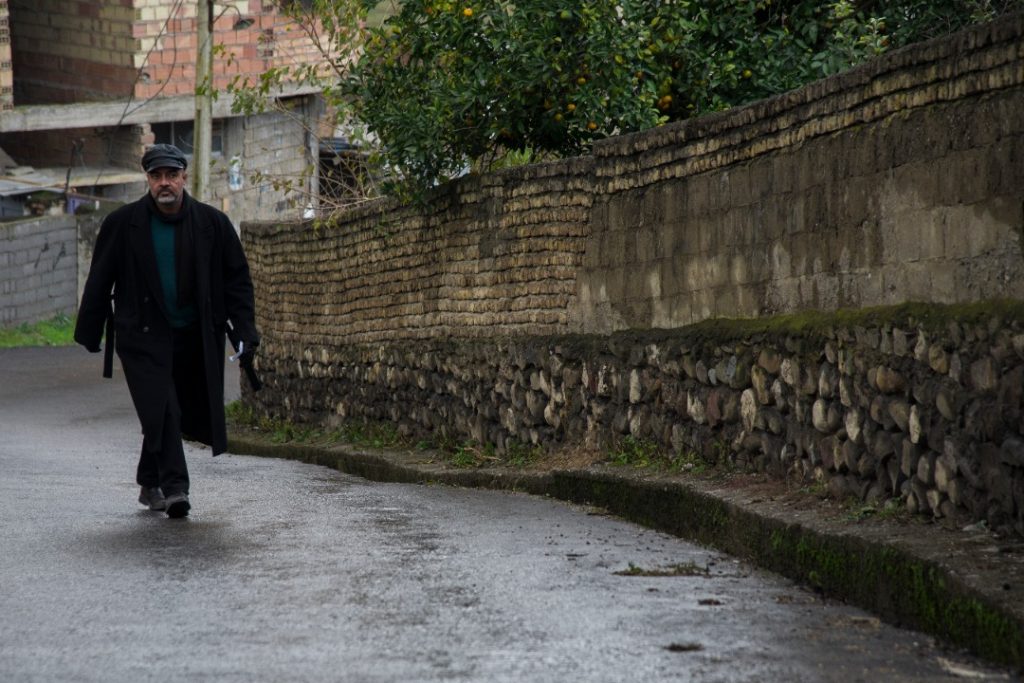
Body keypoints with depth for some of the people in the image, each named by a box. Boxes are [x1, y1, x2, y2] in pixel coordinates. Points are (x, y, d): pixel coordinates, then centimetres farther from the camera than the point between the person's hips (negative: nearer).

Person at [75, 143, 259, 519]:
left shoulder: (212, 223, 2)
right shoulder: (123, 224, -1)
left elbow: (237, 280, 7)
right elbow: (99, 281, 7)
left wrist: (245, 331, -2)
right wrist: (89, 333, 7)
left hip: (196, 338, 2)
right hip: (143, 336, -2)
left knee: (185, 414, 7)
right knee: (162, 412, -16)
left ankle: (151, 483, 25)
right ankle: (173, 488, -17)